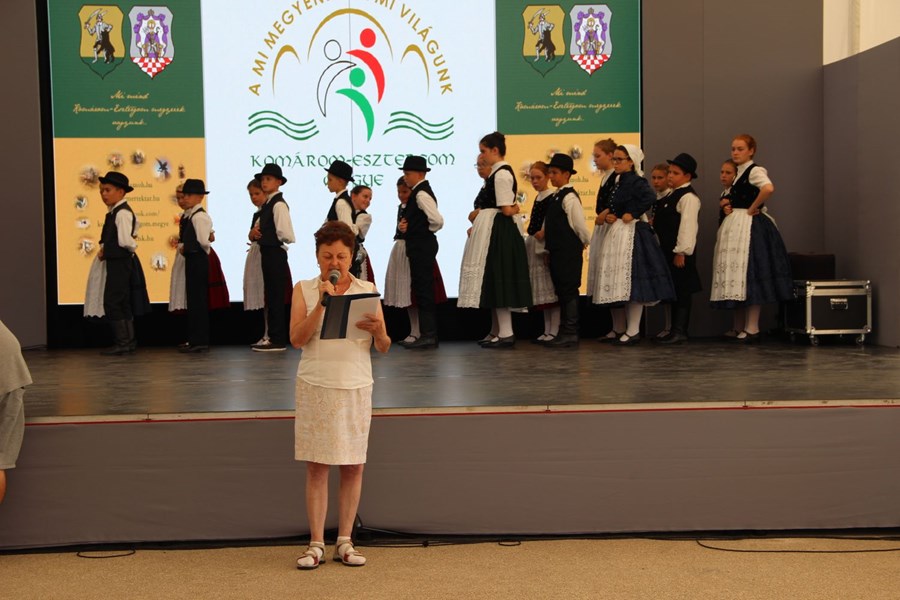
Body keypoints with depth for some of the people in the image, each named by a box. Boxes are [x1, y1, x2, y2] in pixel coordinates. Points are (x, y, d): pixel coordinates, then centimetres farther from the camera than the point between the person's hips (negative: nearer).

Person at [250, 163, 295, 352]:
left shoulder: (279, 204, -13)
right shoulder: (266, 205, 15)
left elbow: (286, 235, -20)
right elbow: (260, 227, 22)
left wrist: (264, 234, -6)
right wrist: (253, 233, -1)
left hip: (276, 254, -10)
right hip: (267, 254, 10)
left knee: (276, 297, -5)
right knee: (271, 297, 13)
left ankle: (278, 341, -1)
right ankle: (274, 338, 20)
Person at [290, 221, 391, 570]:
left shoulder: (368, 290, 6)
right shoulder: (304, 290, 4)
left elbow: (384, 348, 3)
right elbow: (297, 339, -8)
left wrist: (378, 331, -19)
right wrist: (321, 303, -17)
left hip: (356, 387, 1)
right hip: (315, 386, -1)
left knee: (354, 466, 3)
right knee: (317, 467, 0)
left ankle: (344, 541, 14)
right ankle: (316, 544, 7)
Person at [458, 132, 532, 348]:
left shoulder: (501, 174, -14)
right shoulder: (497, 173, 16)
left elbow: (506, 209, -20)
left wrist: (515, 209, 1)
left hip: (497, 231, -10)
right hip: (491, 231, 10)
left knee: (498, 279, -7)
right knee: (494, 281, 12)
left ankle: (506, 333, -4)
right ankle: (497, 330, 18)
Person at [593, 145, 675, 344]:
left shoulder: (636, 181, -10)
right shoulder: (618, 183, 16)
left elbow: (650, 197, -28)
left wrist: (633, 214, -20)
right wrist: (608, 216, 5)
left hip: (631, 234, -9)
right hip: (616, 234, 9)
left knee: (632, 282, -8)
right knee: (619, 282, 10)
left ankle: (633, 331, -6)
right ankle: (620, 328, 16)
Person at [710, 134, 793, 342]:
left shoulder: (755, 171, -10)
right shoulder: (739, 173, 17)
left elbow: (768, 188, -31)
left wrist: (752, 208, -19)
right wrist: (728, 207, 10)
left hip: (750, 227, -9)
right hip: (734, 227, 10)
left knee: (749, 275, -9)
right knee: (735, 276, 9)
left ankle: (752, 329, -6)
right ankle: (739, 328, 14)